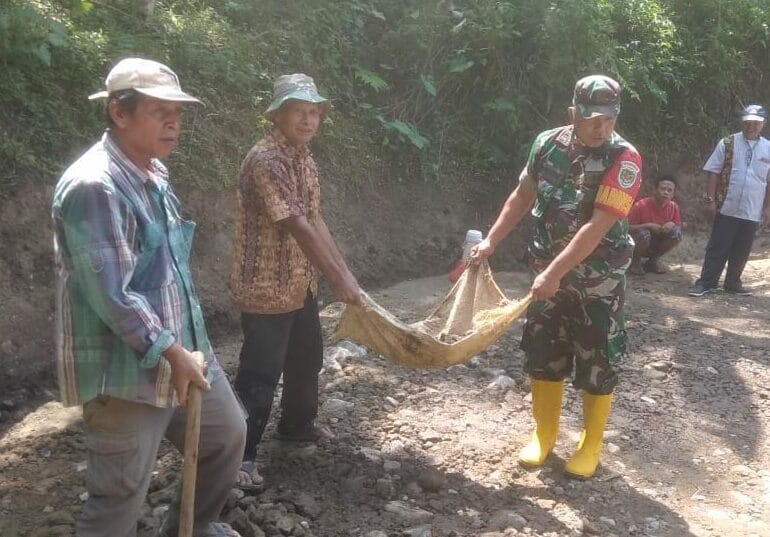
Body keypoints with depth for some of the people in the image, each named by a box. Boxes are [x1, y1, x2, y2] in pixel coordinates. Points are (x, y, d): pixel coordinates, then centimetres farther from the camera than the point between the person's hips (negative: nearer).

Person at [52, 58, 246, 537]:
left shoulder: (154, 173, 8)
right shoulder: (93, 186, -23)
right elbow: (111, 295, -26)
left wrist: (186, 348, 18)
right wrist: (172, 353, -19)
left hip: (182, 349, 10)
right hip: (124, 372, -9)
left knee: (227, 434, 23)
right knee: (120, 498, 1)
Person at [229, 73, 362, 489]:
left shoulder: (305, 160, 8)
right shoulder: (265, 160, -22)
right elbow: (296, 227, -25)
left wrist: (345, 271, 7)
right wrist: (337, 279, -22)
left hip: (301, 283, 10)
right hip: (265, 287, -9)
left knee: (307, 358, 22)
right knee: (260, 372, -3)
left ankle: (296, 423, 43)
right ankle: (242, 454, 9)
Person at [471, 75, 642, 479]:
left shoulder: (623, 160, -19)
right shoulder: (547, 144, -4)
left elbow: (597, 227, -25)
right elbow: (522, 196, 9)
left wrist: (554, 273, -28)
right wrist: (490, 242, 4)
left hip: (598, 281, -4)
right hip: (548, 273, 4)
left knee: (597, 363, 6)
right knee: (542, 355, 12)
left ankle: (590, 447, 24)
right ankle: (543, 434, 30)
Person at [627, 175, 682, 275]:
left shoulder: (673, 207, -8)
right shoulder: (641, 205, -20)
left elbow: (679, 228, 2)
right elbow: (628, 228, -19)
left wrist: (672, 224, -22)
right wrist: (648, 225, -30)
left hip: (657, 245, 4)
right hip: (638, 244, -4)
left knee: (676, 233, -22)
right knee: (644, 234, -37)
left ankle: (654, 260, 1)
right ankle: (635, 262, -6)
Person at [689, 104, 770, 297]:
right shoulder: (727, 143, -3)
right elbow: (713, 172, -3)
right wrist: (710, 199, -8)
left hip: (753, 211, 3)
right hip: (727, 207, -3)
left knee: (742, 250, 11)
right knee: (717, 247, 1)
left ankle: (733, 283, 24)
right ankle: (706, 282, 7)